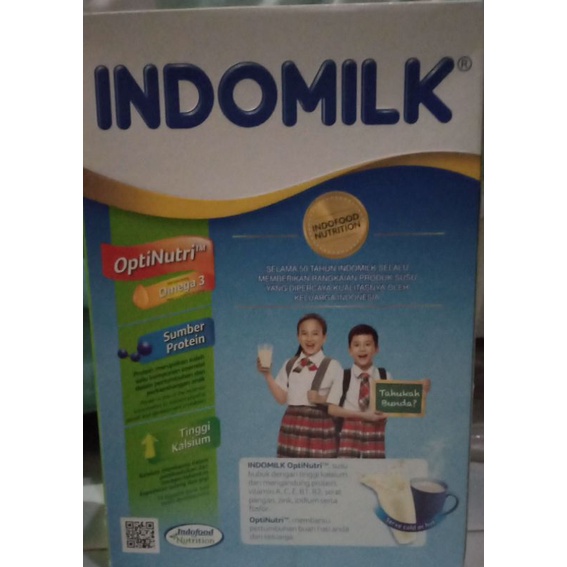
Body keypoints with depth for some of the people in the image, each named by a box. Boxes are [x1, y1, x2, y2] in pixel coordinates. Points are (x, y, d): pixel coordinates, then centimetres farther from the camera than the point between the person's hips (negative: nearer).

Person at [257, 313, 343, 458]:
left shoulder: (332, 366, -2)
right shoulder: (289, 365, 9)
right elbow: (281, 398, 7)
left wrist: (322, 399, -19)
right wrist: (267, 375, -2)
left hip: (320, 426, -3)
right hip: (293, 425, 3)